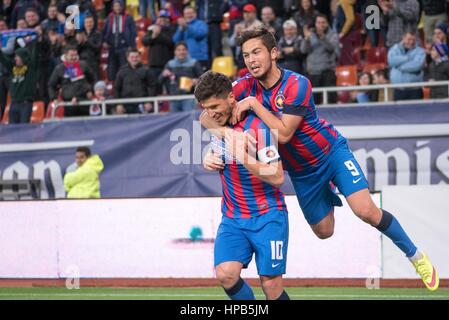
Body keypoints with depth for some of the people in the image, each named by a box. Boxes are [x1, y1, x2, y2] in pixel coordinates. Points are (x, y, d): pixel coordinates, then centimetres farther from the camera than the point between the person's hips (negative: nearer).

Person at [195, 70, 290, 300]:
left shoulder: (258, 126, -16)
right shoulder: (217, 122, 4)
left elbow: (277, 177, -19)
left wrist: (245, 158, -30)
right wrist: (209, 160, 3)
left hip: (267, 216, -5)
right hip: (232, 218, 5)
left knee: (271, 286, -10)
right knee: (225, 275, -19)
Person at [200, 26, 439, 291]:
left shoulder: (297, 85, -26)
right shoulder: (247, 87, -13)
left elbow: (284, 133, -33)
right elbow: (207, 116, -18)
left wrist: (254, 104, -36)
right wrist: (221, 129, -39)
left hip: (331, 152, -5)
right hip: (301, 172, 5)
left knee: (366, 211, -20)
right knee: (324, 231, 15)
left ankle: (416, 256, -1)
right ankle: (328, 196, 50)